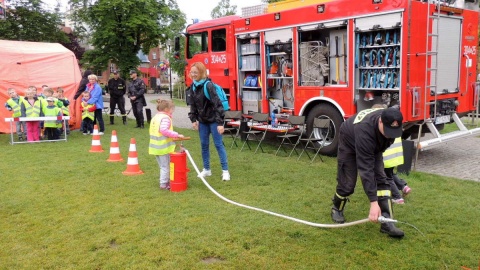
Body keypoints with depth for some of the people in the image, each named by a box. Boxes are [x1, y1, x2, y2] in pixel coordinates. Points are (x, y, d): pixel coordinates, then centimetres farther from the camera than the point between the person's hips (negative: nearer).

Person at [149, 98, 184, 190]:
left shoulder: (155, 117, 15)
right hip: (164, 147, -9)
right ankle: (164, 184, 8)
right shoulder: (165, 118, -14)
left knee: (162, 166, 19)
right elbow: (164, 130, -29)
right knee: (165, 166, 3)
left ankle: (165, 181, 27)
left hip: (156, 147, 9)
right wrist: (177, 135, -25)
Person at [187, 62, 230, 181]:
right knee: (204, 144, 11)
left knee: (218, 144, -2)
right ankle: (206, 169, 24)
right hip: (202, 120, 7)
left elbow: (217, 104, -22)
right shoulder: (194, 86, 3)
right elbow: (193, 104, 13)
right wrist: (193, 119, 7)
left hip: (213, 120, -7)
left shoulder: (208, 85, -19)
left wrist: (220, 123, -25)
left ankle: (225, 171, 6)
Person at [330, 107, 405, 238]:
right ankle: (337, 209, 27)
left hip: (373, 146, 6)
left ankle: (387, 222, -8)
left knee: (381, 179, -9)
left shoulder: (391, 121, -28)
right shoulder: (365, 130, -46)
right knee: (347, 183, -3)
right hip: (349, 144, -5)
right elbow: (365, 169, -47)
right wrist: (374, 202, -48)